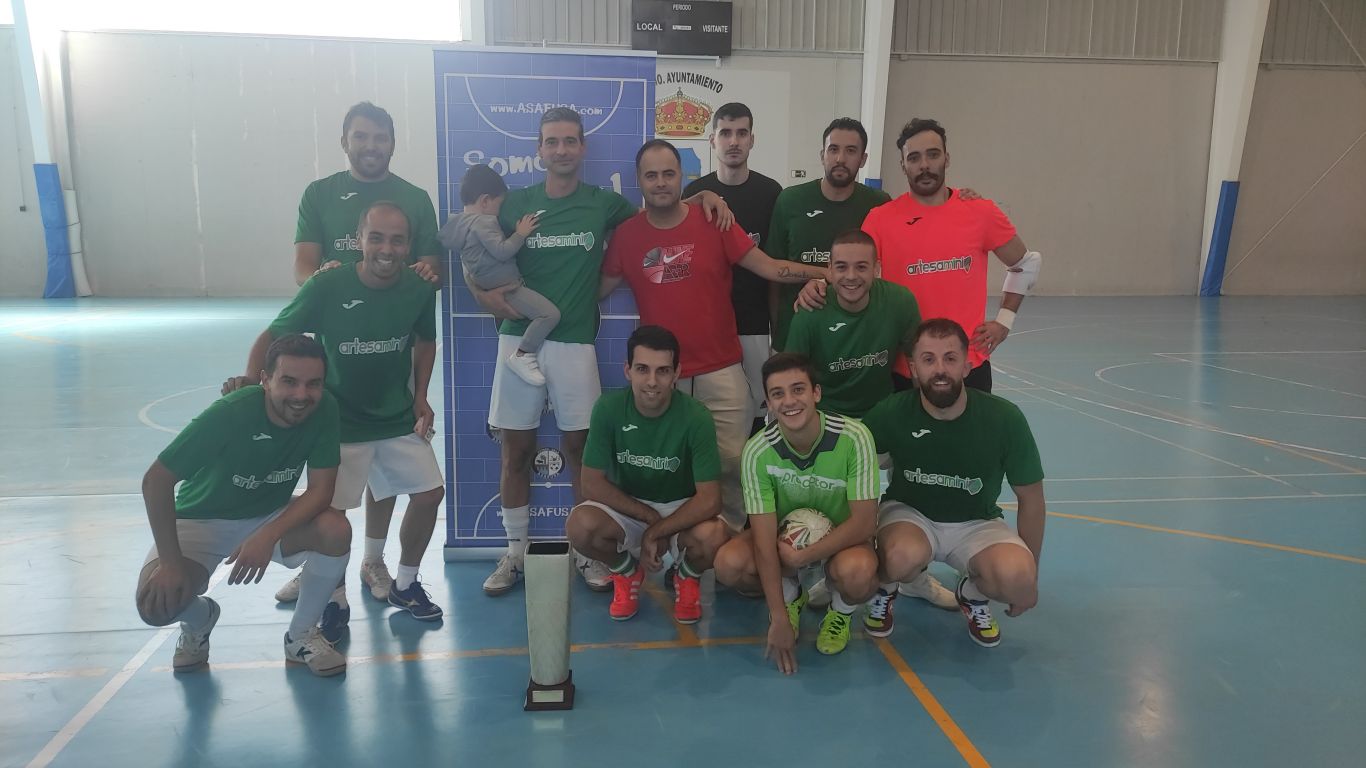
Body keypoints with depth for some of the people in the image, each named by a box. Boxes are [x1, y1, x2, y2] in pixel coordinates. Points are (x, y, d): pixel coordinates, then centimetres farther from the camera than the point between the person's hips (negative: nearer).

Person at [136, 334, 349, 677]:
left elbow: (320, 489, -19)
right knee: (157, 604, -26)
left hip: (272, 516, 2)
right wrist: (171, 561, -24)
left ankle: (302, 635, -1)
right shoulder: (229, 413, -31)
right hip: (201, 520, -2)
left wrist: (268, 536, -34)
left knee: (336, 531, -27)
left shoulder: (325, 409, -21)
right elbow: (155, 480, -24)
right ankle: (199, 618, 15)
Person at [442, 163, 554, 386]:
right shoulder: (484, 221, -19)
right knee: (550, 313, -18)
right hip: (504, 288, -11)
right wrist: (520, 233, -15)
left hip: (491, 287, 11)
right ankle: (522, 356, -14)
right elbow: (502, 251, -27)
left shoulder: (460, 221, 12)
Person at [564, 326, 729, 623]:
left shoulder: (696, 417, -22)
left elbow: (709, 499, -24)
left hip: (682, 509, -1)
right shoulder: (608, 408, -18)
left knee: (713, 537, -34)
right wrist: (649, 516, -18)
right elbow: (593, 484, -15)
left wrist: (654, 533, -23)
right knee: (580, 525, -30)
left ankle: (687, 576, 5)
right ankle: (628, 571, 6)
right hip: (626, 507, 1)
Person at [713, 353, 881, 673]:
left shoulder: (854, 437, -26)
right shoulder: (758, 451, -22)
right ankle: (790, 596, 8)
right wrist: (779, 619, -25)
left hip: (842, 539, -2)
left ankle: (843, 609, 3)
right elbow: (764, 538, -22)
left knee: (857, 572, -37)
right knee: (729, 564, -27)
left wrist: (801, 556, -28)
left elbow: (863, 523, -23)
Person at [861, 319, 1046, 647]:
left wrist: (1029, 578, 2)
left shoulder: (1004, 419, -19)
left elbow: (1031, 499, -6)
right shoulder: (892, 413, -20)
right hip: (909, 513, -1)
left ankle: (973, 595, 8)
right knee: (904, 556, -37)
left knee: (1016, 578, -30)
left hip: (976, 524, 1)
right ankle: (884, 590, 2)